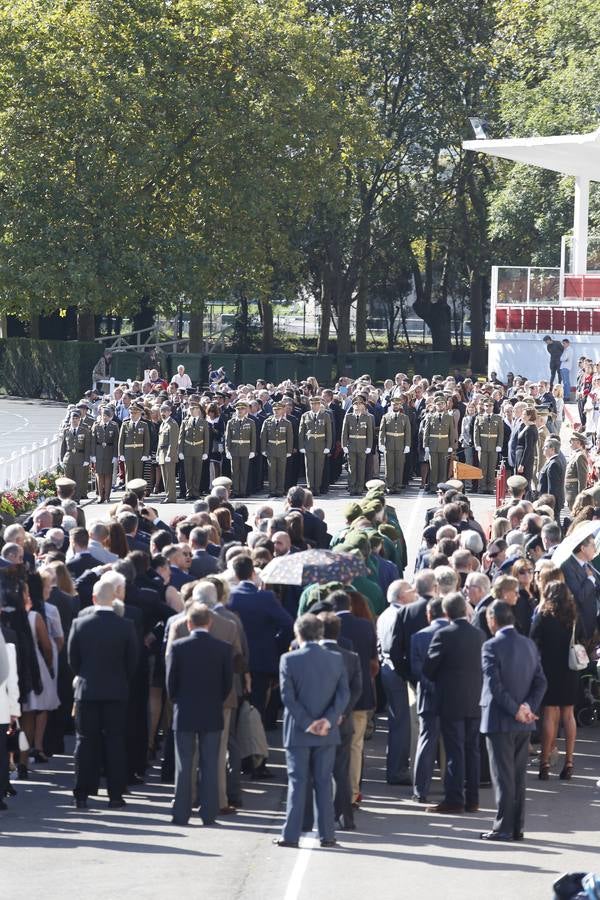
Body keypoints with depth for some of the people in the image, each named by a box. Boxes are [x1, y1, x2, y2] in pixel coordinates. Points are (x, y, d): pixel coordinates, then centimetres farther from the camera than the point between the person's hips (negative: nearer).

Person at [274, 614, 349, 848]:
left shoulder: (289, 660, -9)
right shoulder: (336, 660, 0)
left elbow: (288, 697, -12)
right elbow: (344, 694, -5)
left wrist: (307, 723, -9)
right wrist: (328, 720, -10)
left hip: (298, 732, -2)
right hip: (327, 733, 2)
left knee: (297, 783, 3)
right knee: (324, 783, 8)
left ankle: (291, 835, 2)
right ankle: (326, 835, 9)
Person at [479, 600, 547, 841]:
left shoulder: (492, 646, -13)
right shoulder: (529, 645, 7)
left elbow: (494, 685, -19)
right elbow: (541, 681, 3)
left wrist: (516, 710, -14)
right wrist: (528, 707, -6)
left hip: (500, 721, -6)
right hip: (524, 723, 6)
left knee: (503, 776, -2)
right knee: (518, 776, 12)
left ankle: (503, 828, 0)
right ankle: (518, 827, 14)